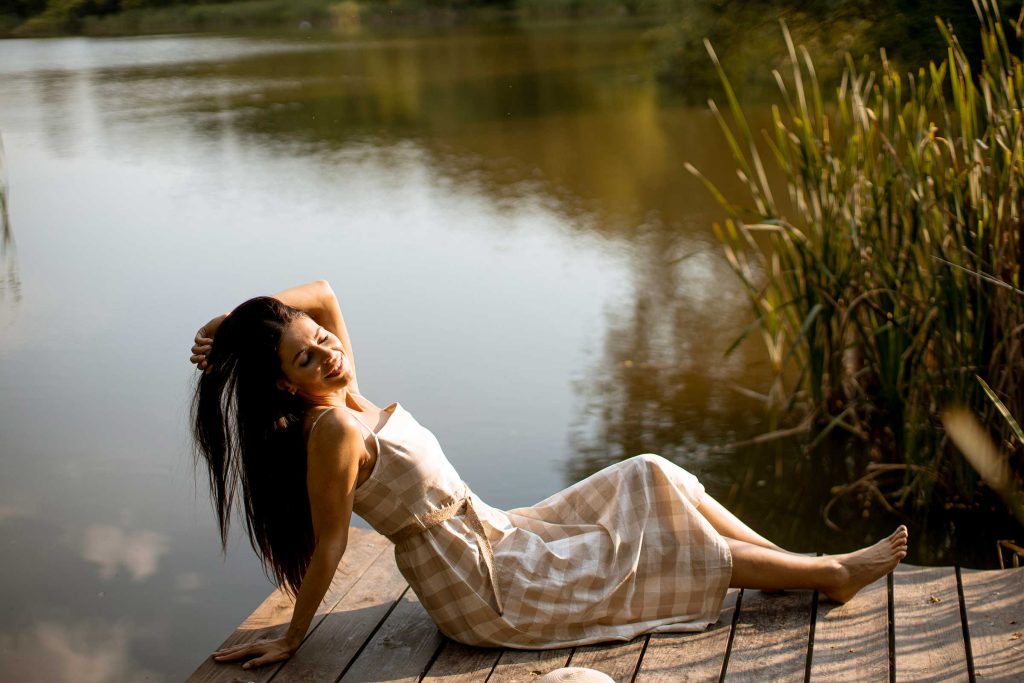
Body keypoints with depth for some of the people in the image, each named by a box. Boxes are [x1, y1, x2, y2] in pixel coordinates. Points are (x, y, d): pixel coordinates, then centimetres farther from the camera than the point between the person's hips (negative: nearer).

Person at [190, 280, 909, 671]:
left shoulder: (345, 394, 0)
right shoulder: (333, 430, -25)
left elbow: (322, 290, 11)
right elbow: (329, 543, -17)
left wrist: (230, 324, 3)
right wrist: (291, 639, -12)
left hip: (494, 538, 9)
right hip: (479, 592, -9)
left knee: (649, 481, 6)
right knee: (659, 545, -3)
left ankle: (804, 564, 14)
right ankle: (831, 573, 12)